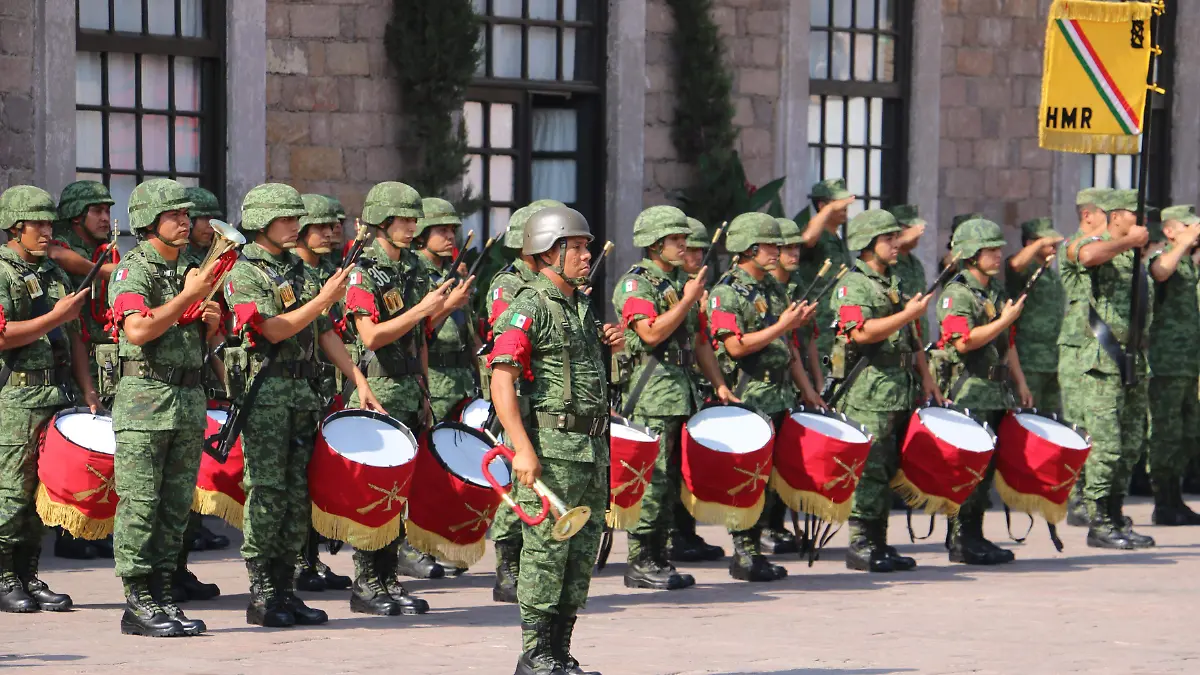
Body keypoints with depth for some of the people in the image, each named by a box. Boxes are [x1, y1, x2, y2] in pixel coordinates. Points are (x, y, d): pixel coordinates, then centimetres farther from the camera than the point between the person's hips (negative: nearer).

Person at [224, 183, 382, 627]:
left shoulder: (298, 272, 16)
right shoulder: (242, 274, -6)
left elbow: (324, 332, 17)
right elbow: (273, 329, -16)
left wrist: (359, 381, 10)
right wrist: (324, 298, -18)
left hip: (301, 393, 7)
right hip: (263, 394, -7)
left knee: (297, 494, 6)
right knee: (267, 493, -6)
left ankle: (285, 590, 11)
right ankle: (262, 596, -2)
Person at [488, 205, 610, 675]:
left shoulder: (583, 306, 16)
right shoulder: (529, 308, -10)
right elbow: (501, 381, -18)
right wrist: (522, 450, -24)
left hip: (591, 447, 8)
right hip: (551, 447, -8)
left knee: (583, 552, 9)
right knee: (546, 551, -6)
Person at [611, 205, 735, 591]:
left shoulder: (683, 282, 19)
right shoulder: (635, 283, -6)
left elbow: (699, 340, 22)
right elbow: (652, 333, -19)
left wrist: (719, 384, 14)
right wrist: (688, 300, -13)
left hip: (683, 388, 8)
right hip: (652, 393, -8)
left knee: (671, 479, 8)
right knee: (653, 478, -9)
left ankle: (658, 559, 13)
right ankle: (640, 563, -6)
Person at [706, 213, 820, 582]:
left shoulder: (775, 290, 16)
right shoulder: (727, 292, -8)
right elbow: (736, 346, -18)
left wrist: (806, 388, 16)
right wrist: (781, 326, -18)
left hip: (779, 396, 8)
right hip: (748, 398, -8)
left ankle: (755, 548, 13)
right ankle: (744, 554, -1)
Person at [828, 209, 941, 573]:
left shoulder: (894, 284, 21)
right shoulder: (853, 285, -7)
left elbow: (910, 338, 26)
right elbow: (861, 332, -21)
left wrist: (925, 376, 16)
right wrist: (908, 313, -21)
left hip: (901, 390, 9)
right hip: (869, 393, -9)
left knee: (887, 470, 10)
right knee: (869, 469, -8)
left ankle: (879, 543, 14)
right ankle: (860, 545, -5)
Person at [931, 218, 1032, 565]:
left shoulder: (996, 292, 18)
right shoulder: (957, 294, -10)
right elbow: (963, 341, -21)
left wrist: (1020, 382, 20)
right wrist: (1005, 320, -16)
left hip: (996, 392, 9)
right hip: (967, 391, -9)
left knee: (987, 467, 8)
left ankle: (975, 536, 14)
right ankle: (961, 541, -5)